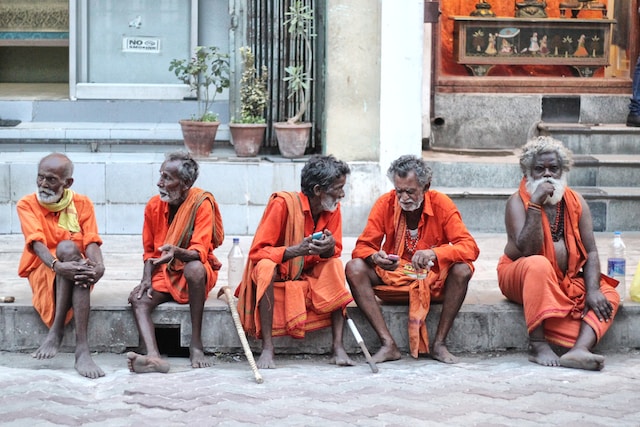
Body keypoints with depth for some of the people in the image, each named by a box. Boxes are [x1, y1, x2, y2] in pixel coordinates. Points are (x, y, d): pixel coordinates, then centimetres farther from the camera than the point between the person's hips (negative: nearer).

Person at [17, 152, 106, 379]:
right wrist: (57, 265, -37)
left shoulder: (82, 204, 6)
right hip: (42, 271, -1)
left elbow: (91, 241, -8)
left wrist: (98, 266, -31)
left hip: (75, 268, 2)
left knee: (69, 249, -36)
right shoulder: (27, 204, 0)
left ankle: (56, 331, -38)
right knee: (67, 248, -35)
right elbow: (36, 242, -16)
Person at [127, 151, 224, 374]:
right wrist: (147, 279, -10)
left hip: (196, 271, -4)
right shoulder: (154, 205, -1)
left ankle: (196, 345, -31)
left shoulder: (202, 204, -16)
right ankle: (154, 357, -48)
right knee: (138, 299, -25)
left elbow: (199, 252, -25)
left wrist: (177, 252, -47)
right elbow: (149, 251, 8)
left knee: (194, 269, -40)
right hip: (164, 272, 5)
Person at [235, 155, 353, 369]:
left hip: (308, 277, 5)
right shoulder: (283, 203, -22)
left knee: (335, 265, -22)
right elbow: (257, 252, -23)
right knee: (266, 266, -36)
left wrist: (329, 249, -29)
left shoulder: (333, 209, -6)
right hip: (274, 278, -4)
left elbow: (335, 253, -3)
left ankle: (338, 346, -25)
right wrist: (296, 250, -39)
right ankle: (267, 348, -35)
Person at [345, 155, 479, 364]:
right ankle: (388, 345, -26)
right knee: (354, 268, -24)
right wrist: (375, 257, -32)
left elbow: (470, 248, -18)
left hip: (434, 281, -1)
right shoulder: (385, 204, -7)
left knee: (462, 270, -31)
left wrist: (435, 253, -37)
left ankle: (439, 344, -20)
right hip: (393, 280, 1)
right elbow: (362, 247, -7)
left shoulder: (441, 204, -11)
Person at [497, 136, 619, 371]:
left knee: (608, 296, -18)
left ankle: (579, 350, -41)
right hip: (520, 279, -5)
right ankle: (537, 345, -36)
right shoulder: (518, 202, -11)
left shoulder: (576, 202, 1)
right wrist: (535, 205, -30)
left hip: (567, 281, 5)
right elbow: (528, 251, -25)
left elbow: (590, 251, -4)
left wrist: (592, 291, -20)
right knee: (538, 264, -37)